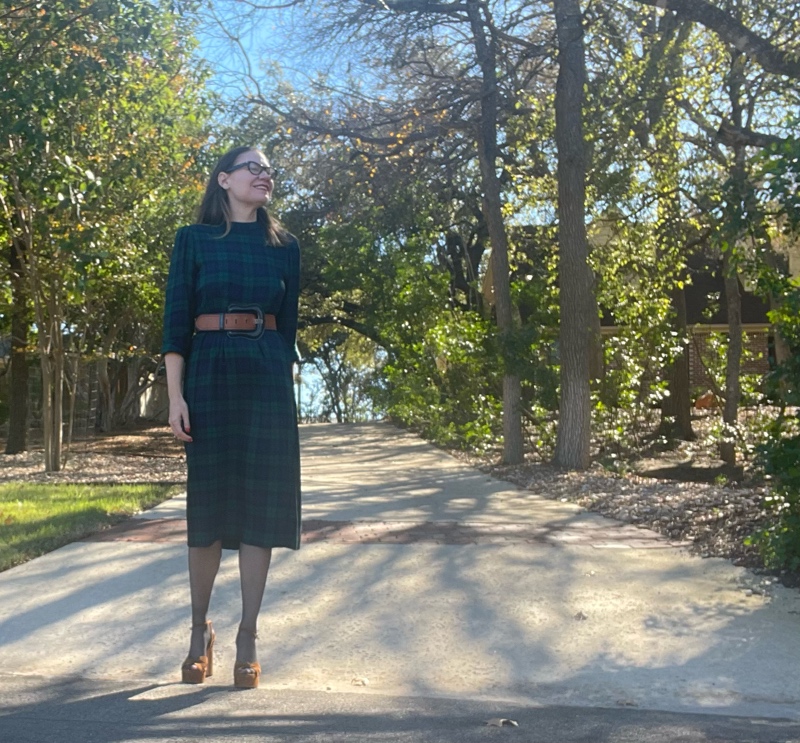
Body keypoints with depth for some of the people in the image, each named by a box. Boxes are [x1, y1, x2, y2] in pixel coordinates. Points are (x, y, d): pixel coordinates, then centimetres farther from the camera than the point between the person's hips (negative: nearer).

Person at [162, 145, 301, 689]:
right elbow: (177, 319, -1)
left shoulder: (285, 247, 12)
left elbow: (289, 325, 13)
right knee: (209, 501, 2)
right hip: (210, 375, -2)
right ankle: (200, 628, 19)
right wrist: (175, 395, -9)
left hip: (268, 380, 2)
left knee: (263, 502, -2)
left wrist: (287, 390, 8)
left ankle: (248, 636, 7)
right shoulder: (194, 240, 5)